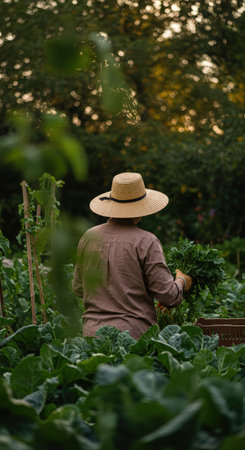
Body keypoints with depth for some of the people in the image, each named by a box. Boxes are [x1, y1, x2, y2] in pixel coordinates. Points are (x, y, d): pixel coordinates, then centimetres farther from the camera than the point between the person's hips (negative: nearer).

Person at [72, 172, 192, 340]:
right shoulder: (146, 242, -8)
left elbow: (78, 289, 16)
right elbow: (167, 296, -6)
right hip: (134, 333, -4)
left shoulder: (88, 237, 6)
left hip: (93, 332, 5)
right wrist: (182, 282, 15)